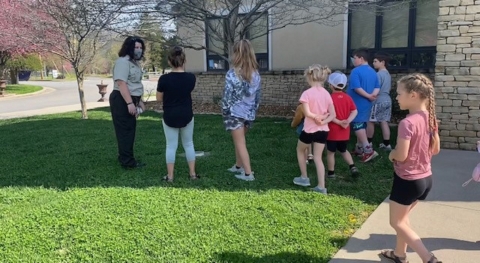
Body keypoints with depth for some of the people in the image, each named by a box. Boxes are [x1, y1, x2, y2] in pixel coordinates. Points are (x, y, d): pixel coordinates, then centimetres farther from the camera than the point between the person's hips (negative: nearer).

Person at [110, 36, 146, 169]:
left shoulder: (135, 62, 17)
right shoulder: (123, 61, -15)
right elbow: (121, 83, -24)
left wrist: (139, 101, 24)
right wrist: (129, 103, -29)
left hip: (130, 100, 10)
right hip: (122, 101, -10)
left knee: (130, 130, 14)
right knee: (125, 130, -6)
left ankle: (126, 158, 25)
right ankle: (127, 161, 0)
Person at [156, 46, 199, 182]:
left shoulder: (164, 79, -15)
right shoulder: (191, 77, -8)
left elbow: (159, 99, -3)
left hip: (169, 117, -2)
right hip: (186, 116, 2)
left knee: (171, 146, 8)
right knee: (188, 144, 15)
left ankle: (170, 176, 12)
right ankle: (193, 173, 19)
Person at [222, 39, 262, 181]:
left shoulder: (232, 73, -16)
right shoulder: (256, 73, 2)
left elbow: (227, 95, -14)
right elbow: (258, 95, 7)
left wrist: (224, 110, -1)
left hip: (235, 113, -6)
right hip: (249, 113, 6)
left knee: (240, 143, 3)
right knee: (239, 141, 22)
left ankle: (248, 173, 5)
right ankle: (238, 166, 35)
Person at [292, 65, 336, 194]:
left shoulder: (307, 93, -14)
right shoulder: (326, 93, 3)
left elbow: (307, 113, -23)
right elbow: (333, 115, 1)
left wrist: (317, 117, -7)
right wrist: (323, 121, -10)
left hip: (309, 130, -5)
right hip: (323, 130, 5)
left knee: (300, 150, 23)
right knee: (318, 157, 12)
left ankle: (304, 178, 30)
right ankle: (321, 187, 8)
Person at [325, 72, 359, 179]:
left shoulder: (330, 98, -14)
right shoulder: (348, 97, 3)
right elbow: (354, 111, -4)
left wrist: (339, 122, -17)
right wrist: (348, 121, -14)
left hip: (332, 131, -5)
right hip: (344, 132, 5)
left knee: (330, 152, 8)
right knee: (343, 150, 23)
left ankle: (331, 173, 16)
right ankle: (352, 166, 9)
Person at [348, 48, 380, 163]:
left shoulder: (356, 71, -14)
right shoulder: (373, 71, 11)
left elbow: (357, 88, -23)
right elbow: (377, 87, 5)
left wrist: (368, 96, -15)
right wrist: (372, 95, -10)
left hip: (357, 104, -8)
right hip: (367, 104, 8)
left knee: (357, 126, -5)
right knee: (361, 125, 16)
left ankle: (368, 150, -13)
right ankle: (359, 148, 25)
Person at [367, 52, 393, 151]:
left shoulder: (378, 74, -15)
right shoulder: (388, 74, 13)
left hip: (379, 101, -8)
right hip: (387, 100, 9)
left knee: (370, 121, 3)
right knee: (384, 122, 8)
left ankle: (368, 142, 12)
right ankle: (387, 144, 7)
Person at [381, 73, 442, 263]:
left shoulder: (407, 123, -25)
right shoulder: (430, 118, 0)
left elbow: (401, 155, -25)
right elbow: (435, 149, 9)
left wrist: (391, 154, -5)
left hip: (408, 180, -8)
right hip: (425, 178, 8)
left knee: (396, 222, 10)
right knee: (403, 217, 25)